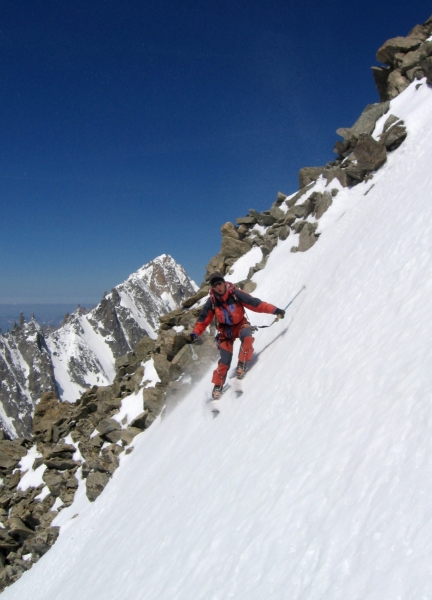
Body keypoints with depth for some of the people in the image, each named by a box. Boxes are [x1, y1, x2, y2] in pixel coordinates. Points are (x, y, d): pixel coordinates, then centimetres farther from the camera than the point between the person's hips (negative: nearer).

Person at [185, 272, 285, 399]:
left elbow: (256, 304, -18)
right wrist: (194, 334, -14)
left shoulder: (235, 294, -18)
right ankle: (218, 386, 13)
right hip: (225, 330, 1)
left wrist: (274, 310, -24)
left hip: (240, 324, -1)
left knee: (247, 338, -35)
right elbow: (203, 320, -2)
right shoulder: (212, 301, -12)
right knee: (225, 360, -8)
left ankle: (241, 365, -15)